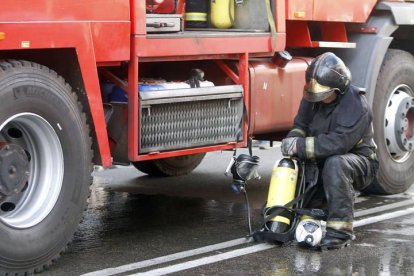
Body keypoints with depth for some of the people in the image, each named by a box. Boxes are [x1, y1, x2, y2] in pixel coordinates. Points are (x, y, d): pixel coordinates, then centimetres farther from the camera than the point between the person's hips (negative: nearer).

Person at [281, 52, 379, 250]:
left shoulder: (356, 105, -24)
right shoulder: (312, 98, -1)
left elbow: (338, 143, -33)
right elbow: (301, 125, 9)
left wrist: (301, 146, -33)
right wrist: (293, 140, -16)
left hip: (359, 161, -7)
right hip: (322, 163, 8)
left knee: (335, 164, -39)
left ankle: (340, 230, -36)